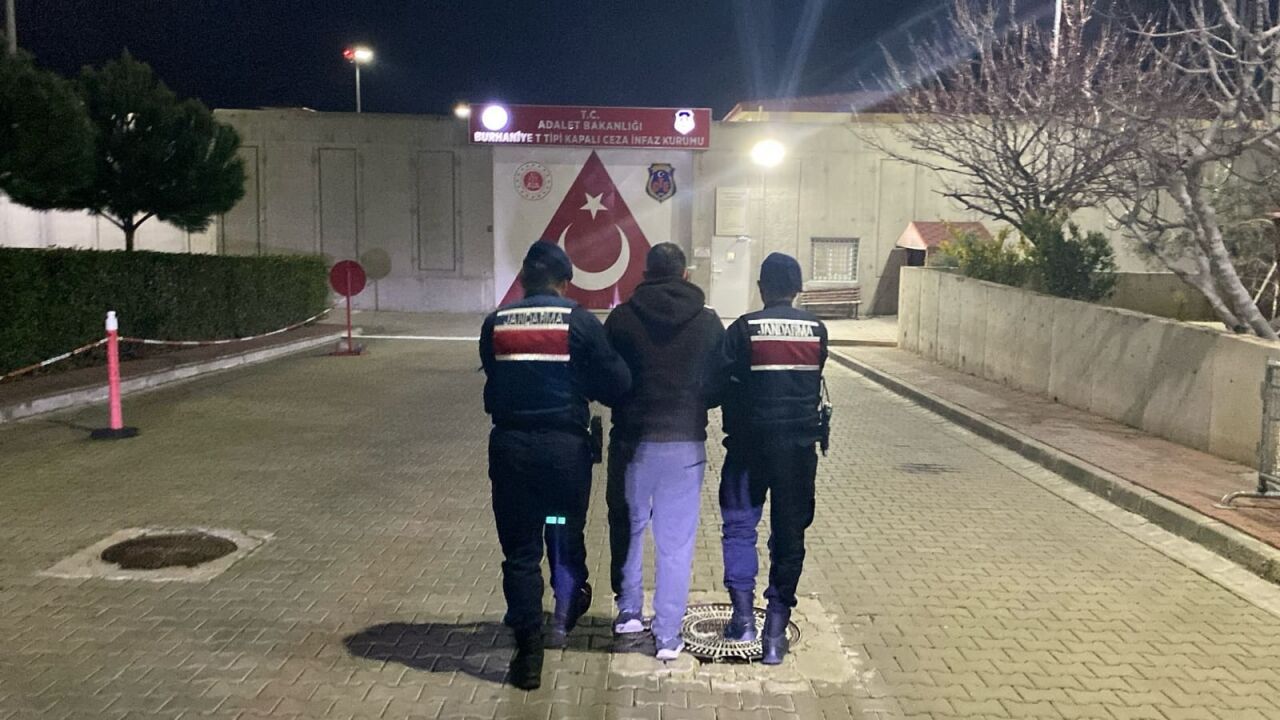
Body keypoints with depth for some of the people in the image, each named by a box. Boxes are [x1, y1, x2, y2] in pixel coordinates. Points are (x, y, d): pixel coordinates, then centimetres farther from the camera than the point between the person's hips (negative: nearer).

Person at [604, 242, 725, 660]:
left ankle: (628, 611, 26)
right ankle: (668, 634, 12)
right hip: (686, 442, 0)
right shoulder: (708, 322, -2)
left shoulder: (622, 318, -5)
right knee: (676, 540, 8)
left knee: (628, 527, 20)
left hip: (633, 440, 0)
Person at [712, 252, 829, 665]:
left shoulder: (744, 329, -8)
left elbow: (719, 385, -7)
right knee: (789, 535, 9)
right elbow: (815, 385, 7)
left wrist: (736, 423, 11)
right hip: (800, 445, 2)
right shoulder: (816, 331, 2)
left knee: (740, 526, 14)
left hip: (751, 442, -2)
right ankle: (776, 633, 13)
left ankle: (743, 615, 5)